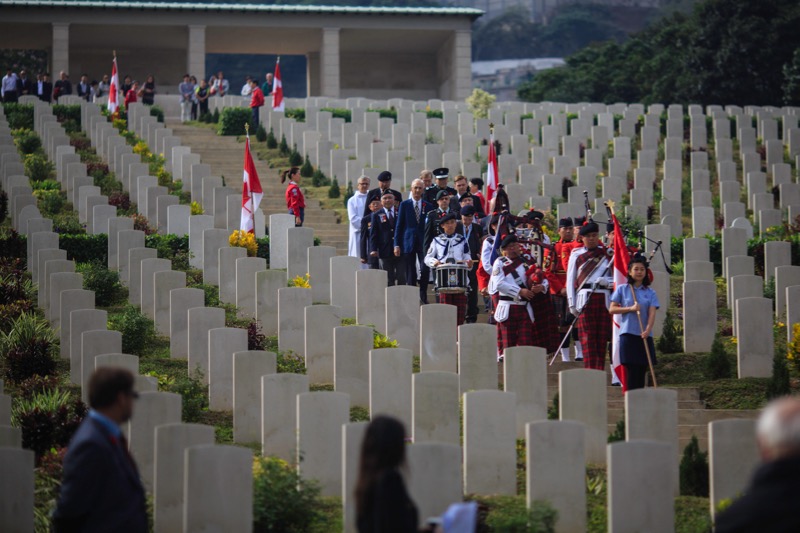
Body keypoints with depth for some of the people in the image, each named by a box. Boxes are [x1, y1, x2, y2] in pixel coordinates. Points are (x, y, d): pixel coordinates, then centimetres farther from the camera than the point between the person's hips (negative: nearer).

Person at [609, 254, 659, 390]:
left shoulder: (650, 293, 8)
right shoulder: (622, 289, 5)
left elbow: (652, 313, -4)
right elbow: (612, 309, 2)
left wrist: (648, 329, -22)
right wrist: (630, 309, -12)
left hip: (645, 336, 2)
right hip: (628, 334, -2)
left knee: (642, 371, 4)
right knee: (632, 372, -8)